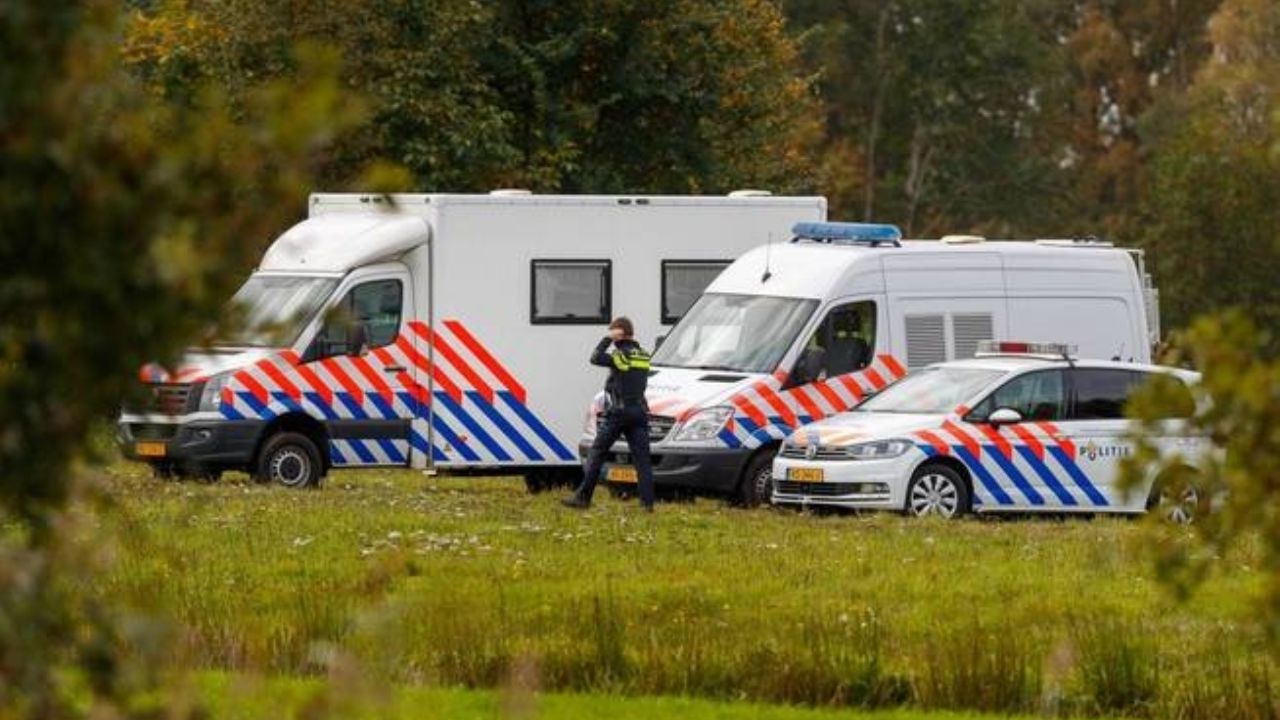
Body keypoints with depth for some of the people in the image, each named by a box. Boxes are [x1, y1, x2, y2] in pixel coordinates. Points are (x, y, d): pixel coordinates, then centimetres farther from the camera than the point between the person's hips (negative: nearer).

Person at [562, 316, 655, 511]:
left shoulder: (620, 355, -12)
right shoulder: (644, 356, 9)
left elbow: (595, 358, -16)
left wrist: (608, 339, -7)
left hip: (617, 413, -5)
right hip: (639, 413, 5)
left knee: (596, 453, 3)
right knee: (641, 458, 1)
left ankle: (583, 497, 3)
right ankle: (648, 501, -6)